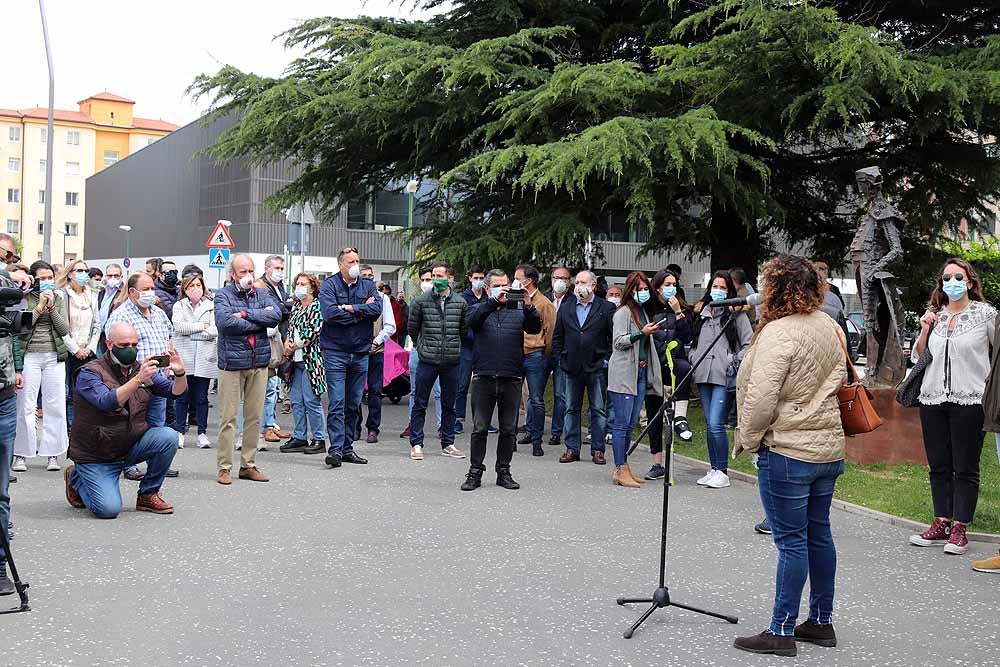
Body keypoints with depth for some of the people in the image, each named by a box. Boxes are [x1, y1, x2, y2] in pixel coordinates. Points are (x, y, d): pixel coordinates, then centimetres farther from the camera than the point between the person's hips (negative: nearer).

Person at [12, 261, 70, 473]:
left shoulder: (59, 299, 10)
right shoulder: (24, 298, 0)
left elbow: (65, 330, 2)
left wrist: (51, 308, -8)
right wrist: (39, 306, -14)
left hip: (54, 357, 3)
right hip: (29, 356, -3)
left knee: (55, 406, 2)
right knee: (25, 406, -2)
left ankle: (52, 453, 9)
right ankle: (20, 455, 6)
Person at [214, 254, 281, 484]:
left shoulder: (262, 294, 11)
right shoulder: (223, 295, 0)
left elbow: (276, 315, -6)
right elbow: (224, 322, -17)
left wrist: (245, 314, -13)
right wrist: (260, 319, -10)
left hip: (259, 363, 4)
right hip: (232, 363, -4)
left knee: (254, 417, 8)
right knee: (228, 418, -2)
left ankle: (248, 465, 17)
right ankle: (224, 467, 5)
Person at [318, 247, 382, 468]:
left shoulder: (368, 286, 8)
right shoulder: (329, 285, -2)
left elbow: (377, 309, -9)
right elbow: (330, 313, -18)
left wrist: (350, 308, -15)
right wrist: (362, 312, -11)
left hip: (360, 352, 4)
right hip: (335, 352, -4)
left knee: (354, 404, 10)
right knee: (337, 403, -9)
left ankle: (347, 448, 18)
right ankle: (336, 449, -10)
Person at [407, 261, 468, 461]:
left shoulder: (460, 302, 3)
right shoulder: (421, 301, -2)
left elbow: (465, 328, 15)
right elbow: (412, 328, 9)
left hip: (451, 361, 2)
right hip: (427, 361, -2)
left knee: (449, 405, 11)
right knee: (420, 404, 1)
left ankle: (448, 444, 20)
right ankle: (416, 444, 9)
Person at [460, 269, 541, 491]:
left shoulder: (518, 311, 12)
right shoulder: (479, 309, 10)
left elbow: (535, 327, -5)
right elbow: (473, 320, -14)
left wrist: (528, 306, -22)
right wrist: (493, 301, -26)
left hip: (511, 379, 1)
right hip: (484, 378, -1)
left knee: (509, 429, 8)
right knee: (479, 429, 3)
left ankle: (504, 471, 19)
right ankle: (475, 472, 11)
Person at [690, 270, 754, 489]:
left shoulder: (736, 313, 0)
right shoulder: (701, 311, 17)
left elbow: (749, 344, -1)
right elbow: (693, 339, 26)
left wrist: (735, 362, -10)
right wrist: (693, 358, 12)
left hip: (724, 377, -6)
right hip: (703, 374, 6)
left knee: (716, 424, -13)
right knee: (709, 424, 9)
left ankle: (723, 472, -4)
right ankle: (714, 469, 17)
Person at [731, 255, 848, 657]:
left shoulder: (779, 333, -20)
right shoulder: (828, 326, 8)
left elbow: (761, 397, -23)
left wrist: (747, 439, -9)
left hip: (788, 450, -9)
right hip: (829, 447, 9)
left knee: (792, 541, -3)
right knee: (819, 535, 16)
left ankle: (782, 631, 6)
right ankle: (822, 622, 26)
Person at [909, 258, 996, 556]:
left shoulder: (985, 314, 0)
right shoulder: (934, 315, 11)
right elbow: (918, 357, 16)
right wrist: (925, 330, 1)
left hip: (969, 400, -4)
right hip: (933, 399, 4)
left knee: (965, 469, 1)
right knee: (939, 466, 9)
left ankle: (959, 530, 5)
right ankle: (941, 525, 17)